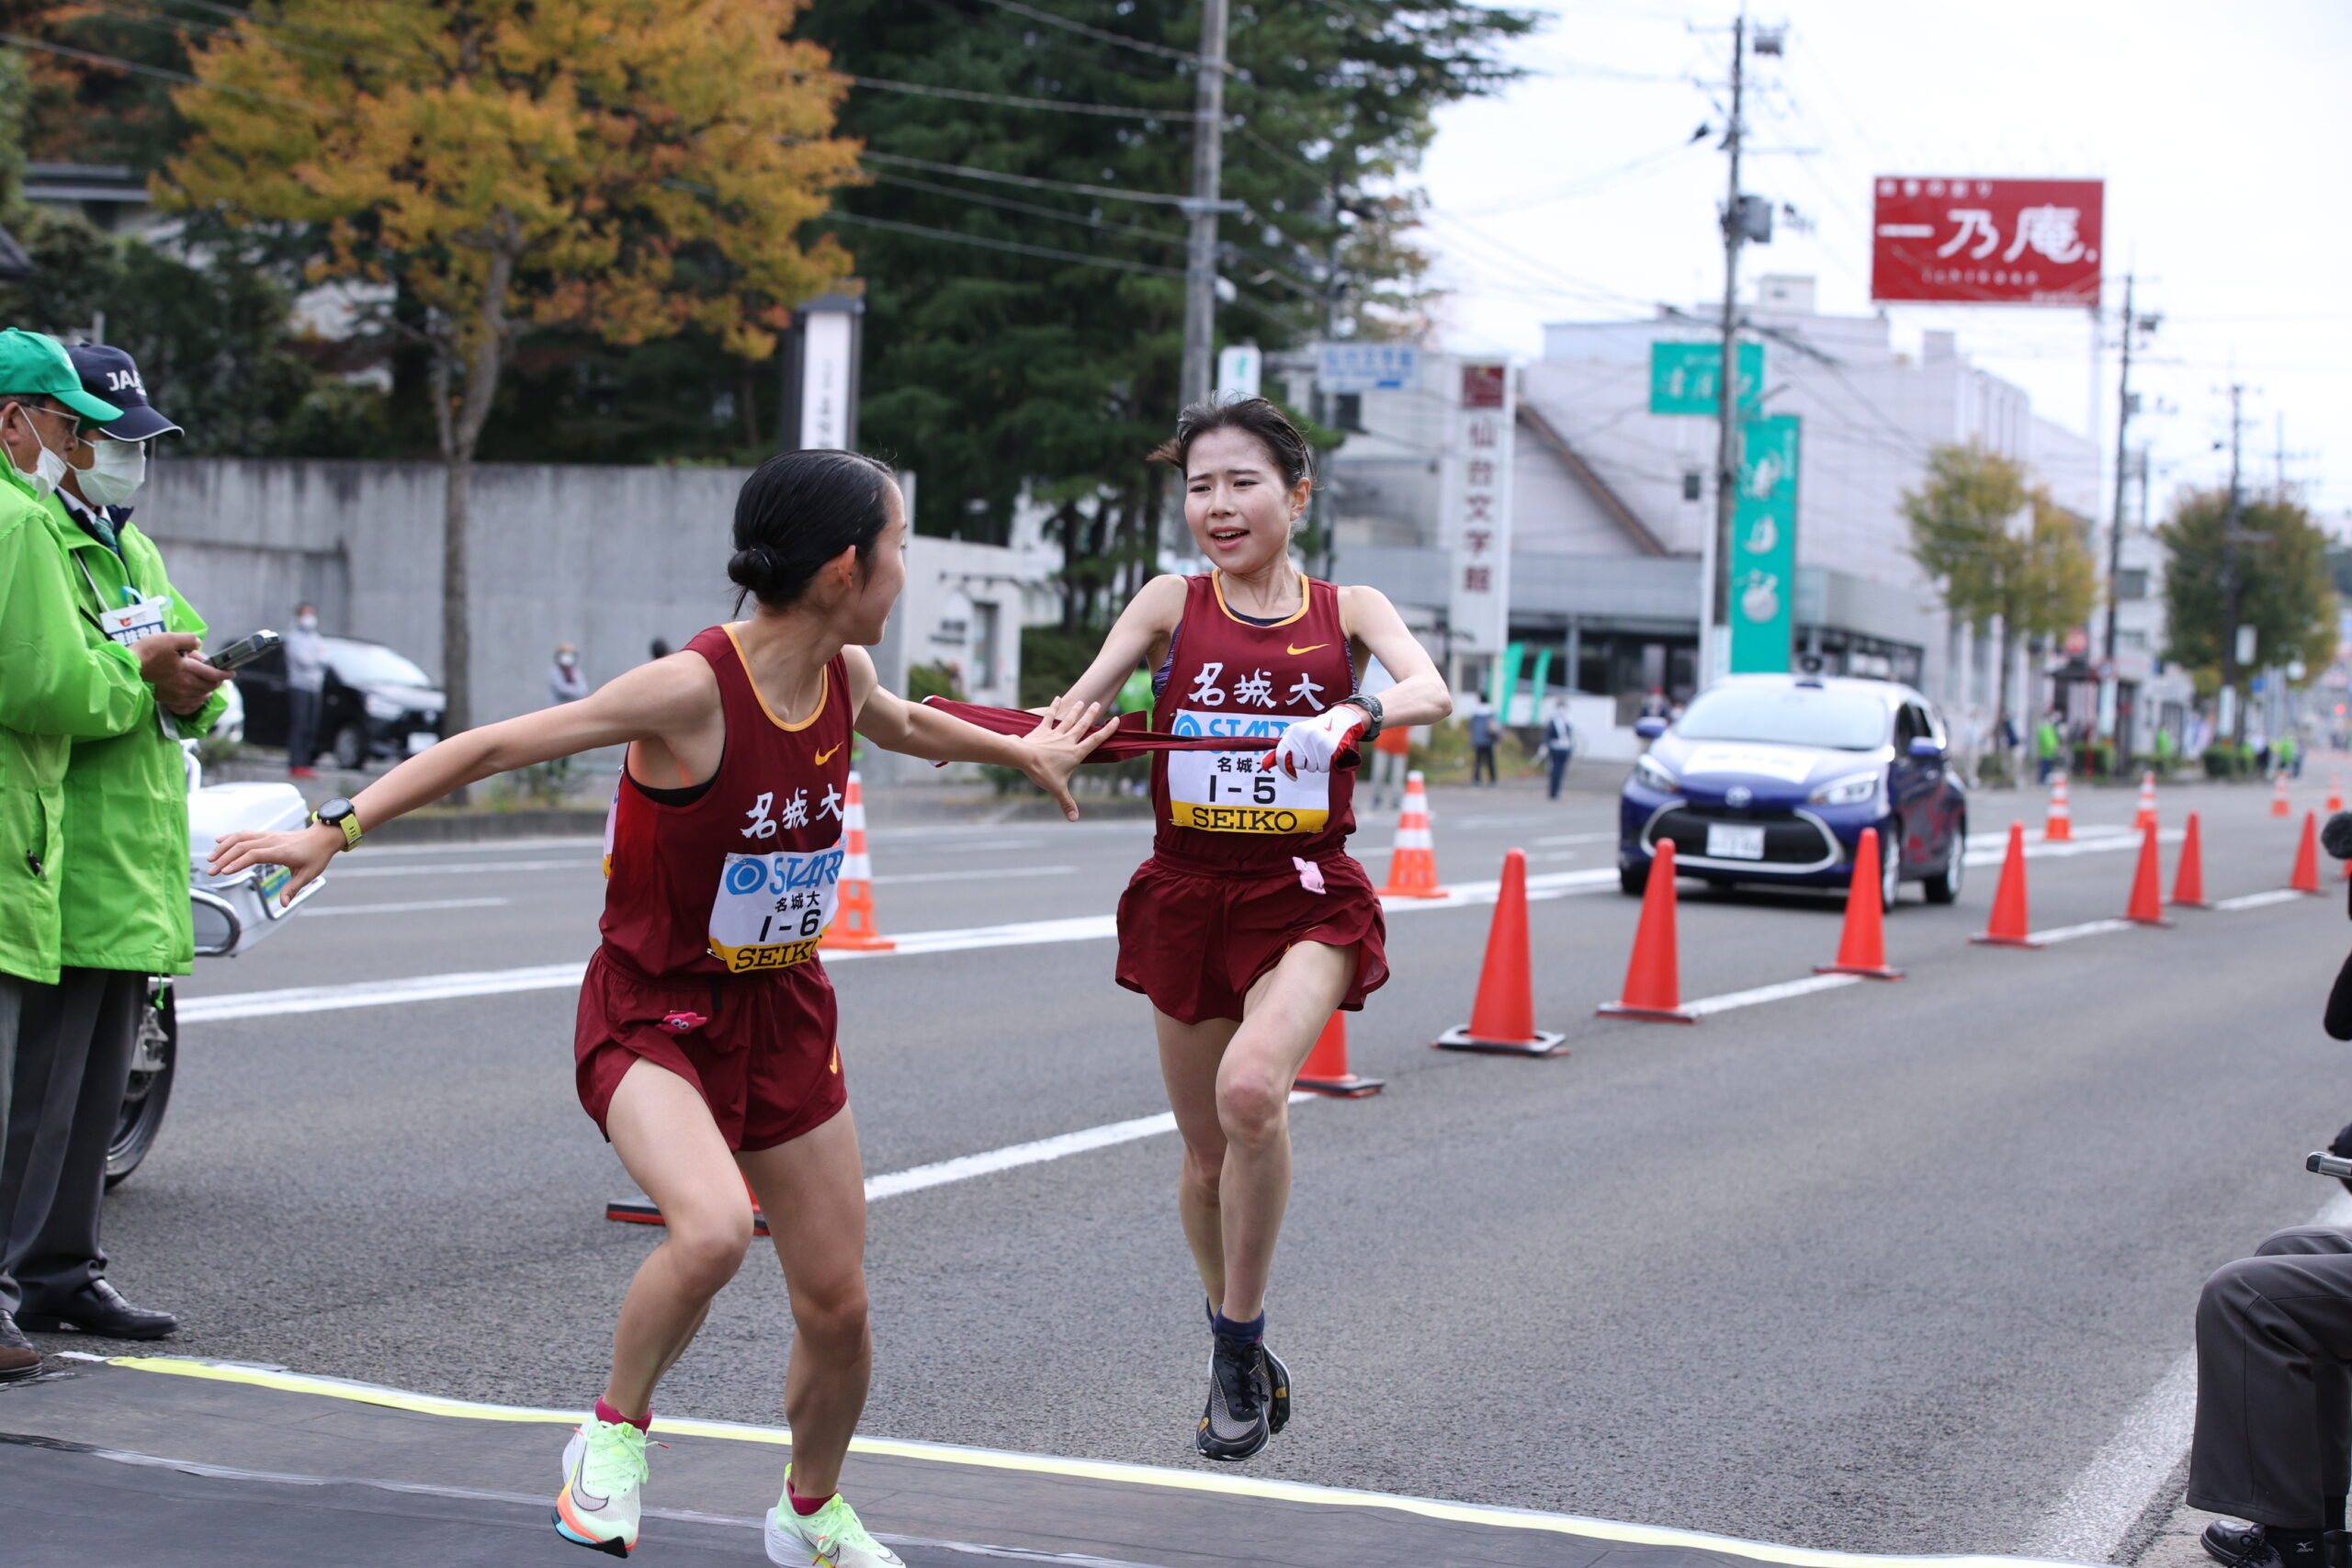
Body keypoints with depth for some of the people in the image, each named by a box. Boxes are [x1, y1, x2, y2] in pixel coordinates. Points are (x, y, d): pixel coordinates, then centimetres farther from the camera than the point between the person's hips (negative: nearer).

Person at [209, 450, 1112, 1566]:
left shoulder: (842, 675, -2)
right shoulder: (692, 688, -24)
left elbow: (901, 726, 24)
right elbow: (494, 745, -22)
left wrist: (1018, 751, 38)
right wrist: (335, 829, -26)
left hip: (784, 1013, 7)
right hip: (654, 1013, -6)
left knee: (837, 1305, 9)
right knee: (712, 1229, -34)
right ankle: (615, 1432, -6)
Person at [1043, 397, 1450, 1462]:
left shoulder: (1347, 609, 3)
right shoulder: (1172, 604, 5)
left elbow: (1430, 691, -15)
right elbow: (1085, 694, -8)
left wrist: (1354, 716, -36)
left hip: (1306, 898, -2)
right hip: (1189, 892, 2)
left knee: (1251, 1090, -28)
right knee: (1206, 1147, 10)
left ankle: (1240, 1340, -11)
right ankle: (1238, 1359, 34)